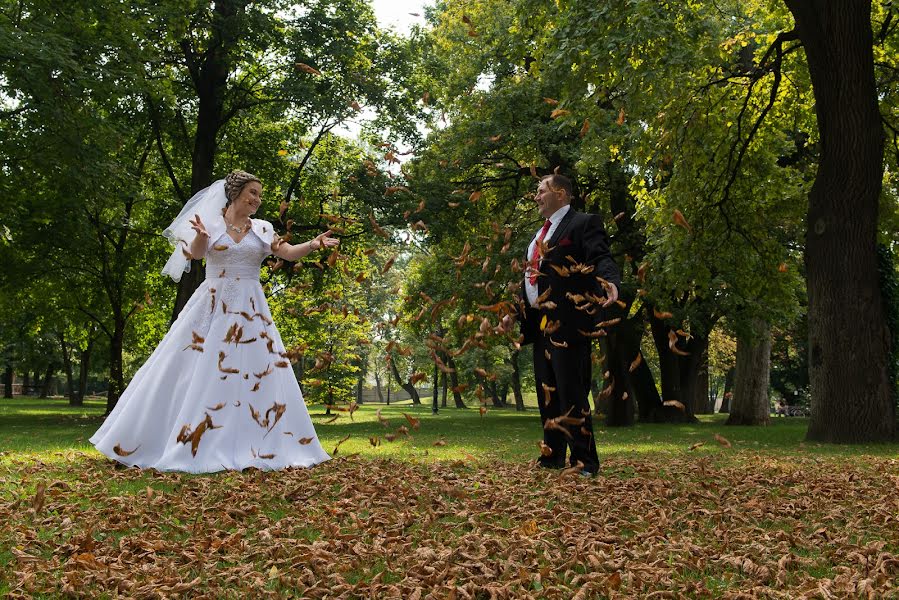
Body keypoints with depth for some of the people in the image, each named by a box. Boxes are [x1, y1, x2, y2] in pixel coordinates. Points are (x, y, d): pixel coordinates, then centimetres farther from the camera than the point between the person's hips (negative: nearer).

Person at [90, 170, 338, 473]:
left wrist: (314, 244, -15)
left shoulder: (261, 229, 10)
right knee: (198, 373, -3)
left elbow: (288, 253, 3)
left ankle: (245, 448, 4)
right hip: (212, 306, -3)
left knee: (255, 374, -3)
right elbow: (195, 253, -13)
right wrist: (201, 235, -35)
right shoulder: (211, 221, 1)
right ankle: (185, 445, 6)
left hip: (250, 310, 3)